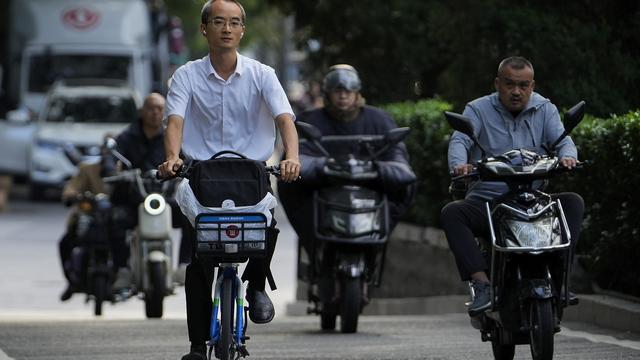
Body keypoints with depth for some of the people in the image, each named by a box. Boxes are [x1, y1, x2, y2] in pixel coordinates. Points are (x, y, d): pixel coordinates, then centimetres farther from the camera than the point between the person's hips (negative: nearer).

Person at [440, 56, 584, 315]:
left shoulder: (544, 109, 10)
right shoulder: (478, 110, 4)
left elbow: (562, 140, -4)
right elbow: (459, 140, -13)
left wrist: (567, 157, -31)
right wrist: (459, 164, -37)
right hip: (485, 200, -1)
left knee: (573, 203, -24)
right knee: (451, 213, -30)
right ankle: (482, 284, -37)